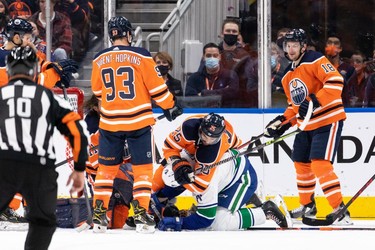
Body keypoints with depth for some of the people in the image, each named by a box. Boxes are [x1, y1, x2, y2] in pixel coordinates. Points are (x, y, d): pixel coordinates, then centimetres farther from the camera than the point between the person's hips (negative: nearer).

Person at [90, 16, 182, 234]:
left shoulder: (99, 60, 2)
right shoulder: (140, 56, -8)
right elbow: (157, 86, -5)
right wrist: (170, 106, 9)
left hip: (109, 123, 3)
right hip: (139, 121, -3)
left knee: (107, 167, 12)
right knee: (143, 167, 5)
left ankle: (99, 215, 9)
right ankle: (141, 214, 0)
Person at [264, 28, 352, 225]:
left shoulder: (315, 61, -13)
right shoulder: (288, 76, 14)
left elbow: (336, 82, -25)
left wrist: (315, 102, -31)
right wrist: (283, 122, 6)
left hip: (328, 121, -9)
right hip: (306, 125, 9)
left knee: (320, 164, -20)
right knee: (301, 164, 17)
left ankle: (340, 211, -20)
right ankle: (307, 206, 36)